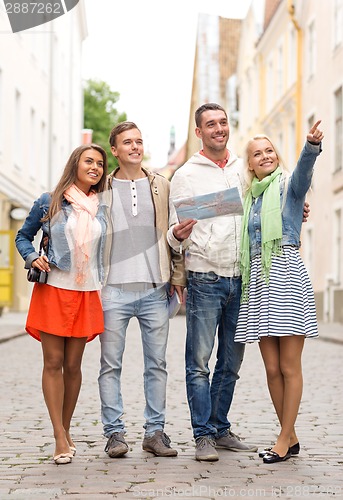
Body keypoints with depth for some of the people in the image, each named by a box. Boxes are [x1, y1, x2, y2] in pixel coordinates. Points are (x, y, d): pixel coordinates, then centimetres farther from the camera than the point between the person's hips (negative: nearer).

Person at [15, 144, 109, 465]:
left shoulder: (102, 209, 11)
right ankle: (61, 440, -3)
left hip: (86, 294, 3)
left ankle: (65, 431, 17)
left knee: (73, 365, 5)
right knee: (53, 362, -4)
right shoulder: (49, 203, 2)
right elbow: (23, 236, 10)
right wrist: (32, 258, -8)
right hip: (53, 291, -3)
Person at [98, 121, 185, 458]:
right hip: (113, 290, -1)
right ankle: (114, 432, 8)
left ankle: (155, 431, 12)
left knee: (157, 364, 4)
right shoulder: (102, 189, 7)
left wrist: (178, 276, 6)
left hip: (154, 290, 2)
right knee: (111, 364, 0)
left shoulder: (161, 186, 12)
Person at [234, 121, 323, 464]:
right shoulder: (249, 197, 19)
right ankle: (290, 437, 16)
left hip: (286, 276, -6)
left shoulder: (289, 185, 3)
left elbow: (304, 169, -21)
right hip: (258, 282, 6)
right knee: (272, 368, 6)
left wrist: (312, 145, -43)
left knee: (289, 367, -2)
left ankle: (284, 440, 5)